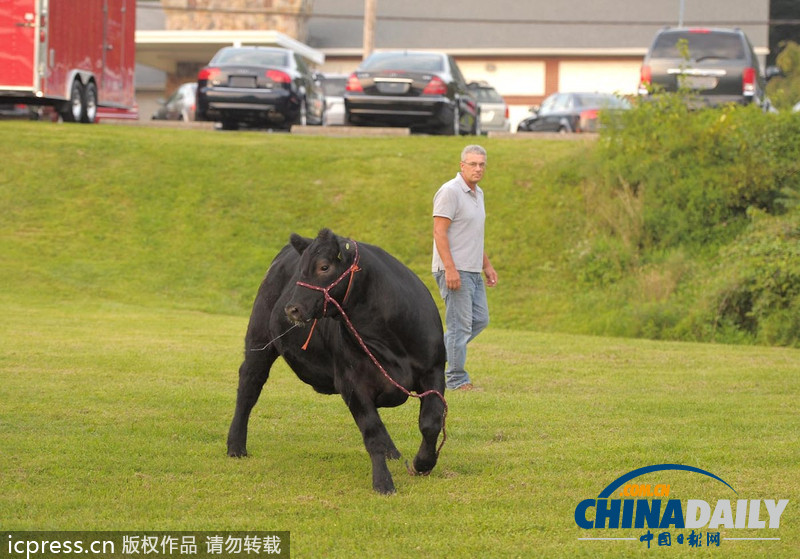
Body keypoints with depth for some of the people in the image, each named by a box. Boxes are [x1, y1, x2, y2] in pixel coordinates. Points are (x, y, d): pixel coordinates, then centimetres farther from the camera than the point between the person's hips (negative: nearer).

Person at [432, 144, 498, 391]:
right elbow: (439, 232, -18)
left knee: (480, 320, 11)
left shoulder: (477, 193, 16)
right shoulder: (450, 192, -13)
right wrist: (450, 269, -24)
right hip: (454, 270, -9)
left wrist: (487, 265, 22)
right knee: (460, 325, -7)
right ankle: (457, 380, -2)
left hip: (473, 271, 9)